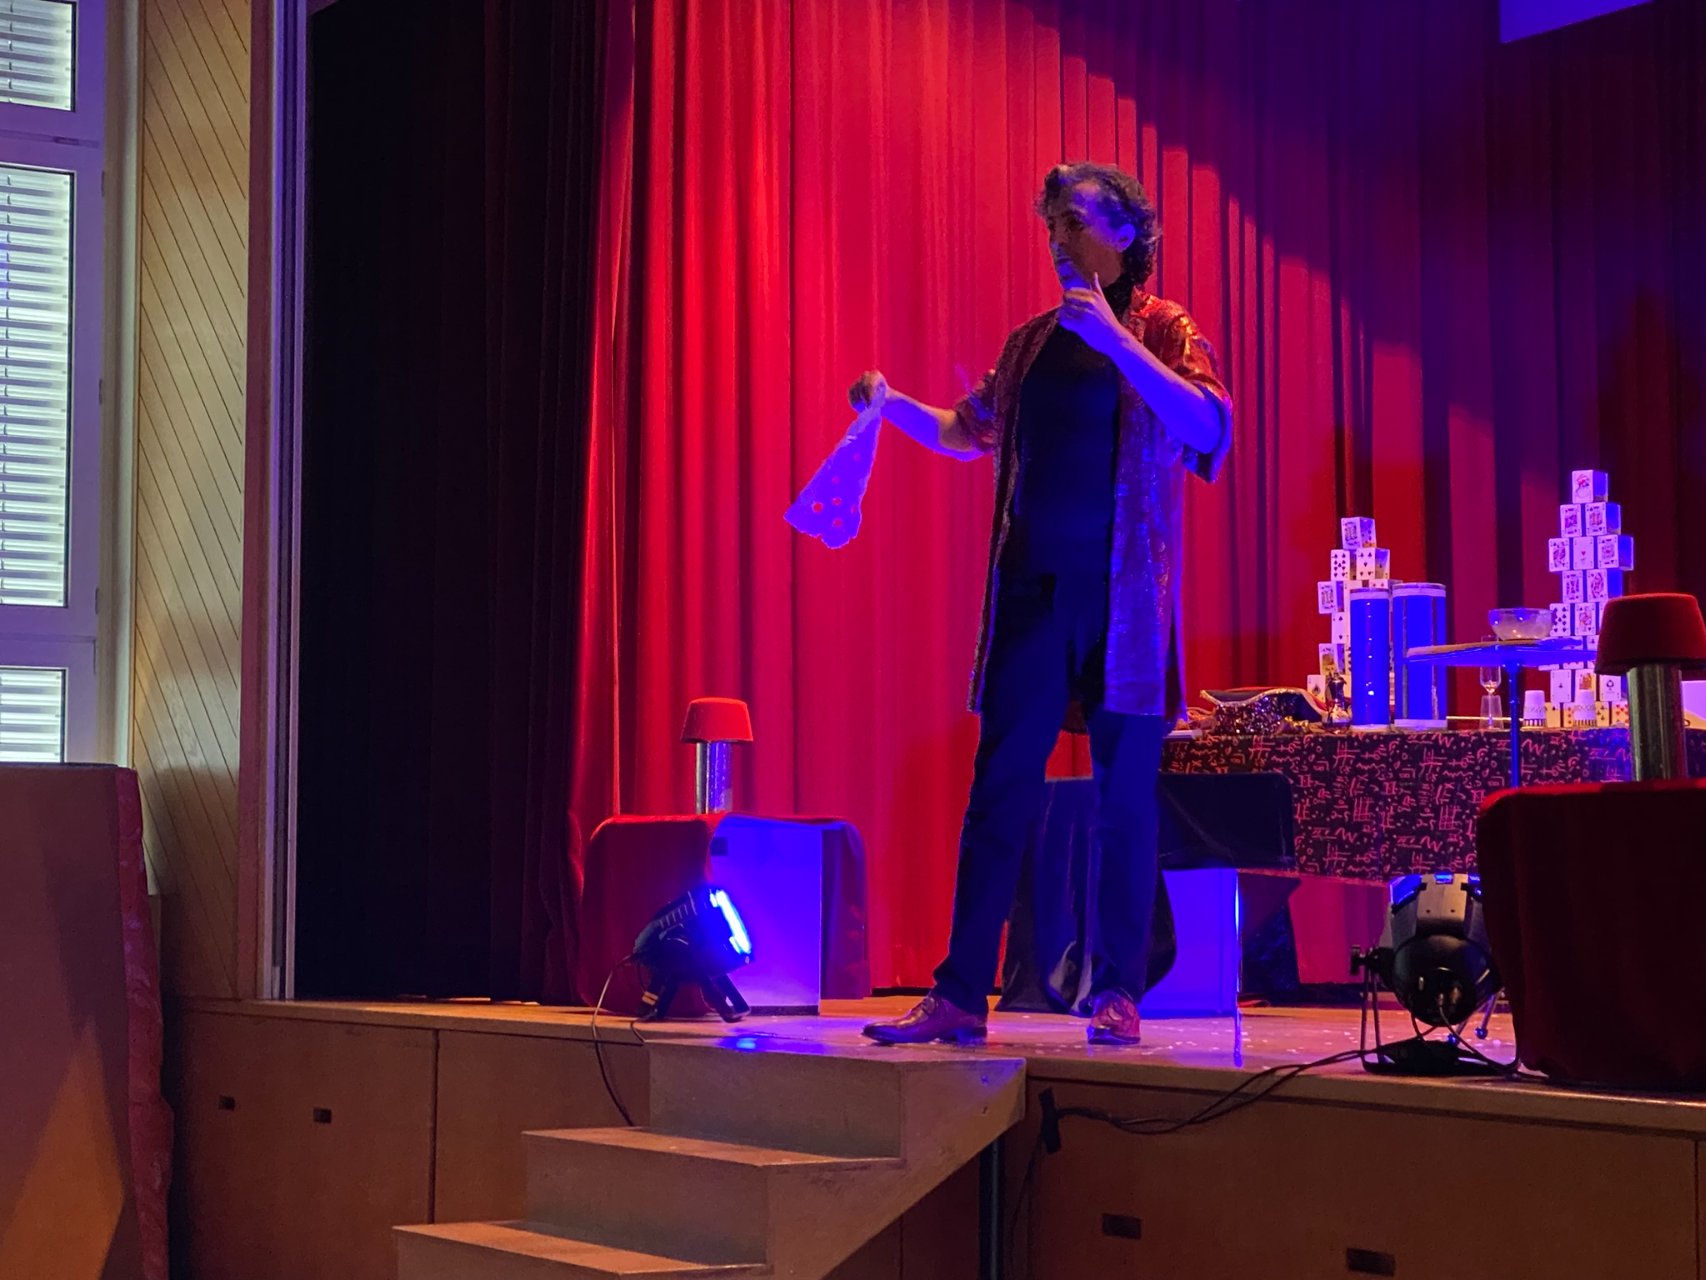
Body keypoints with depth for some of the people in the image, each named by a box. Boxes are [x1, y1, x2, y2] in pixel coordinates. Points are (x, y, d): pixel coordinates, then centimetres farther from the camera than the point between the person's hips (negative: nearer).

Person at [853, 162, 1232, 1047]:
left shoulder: (1161, 330, 2)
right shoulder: (1032, 342, 15)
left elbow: (1206, 425, -16)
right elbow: (970, 433, 28)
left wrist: (1114, 337, -21)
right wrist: (894, 406, 11)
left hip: (1123, 600, -4)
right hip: (1032, 592, 4)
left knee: (1124, 795, 0)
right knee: (999, 790, 1)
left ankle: (1118, 994, 8)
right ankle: (960, 996, 3)